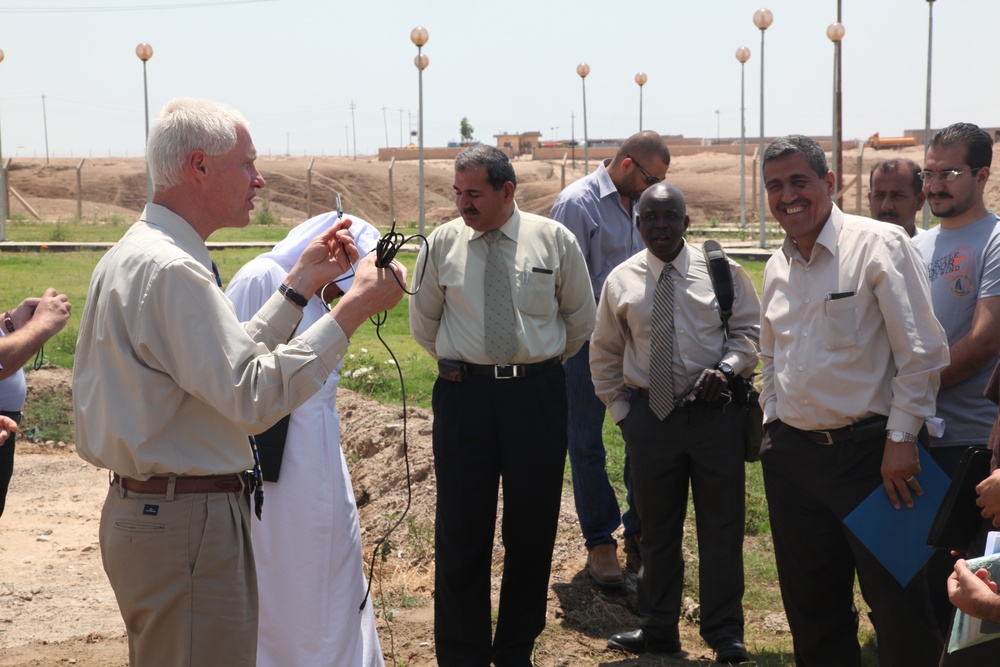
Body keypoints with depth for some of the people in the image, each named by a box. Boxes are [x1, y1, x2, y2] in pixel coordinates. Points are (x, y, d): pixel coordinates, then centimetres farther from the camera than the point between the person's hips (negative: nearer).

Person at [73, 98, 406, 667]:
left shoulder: (140, 252, 13)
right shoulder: (170, 268, -21)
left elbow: (230, 357, 12)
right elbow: (254, 395, -25)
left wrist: (302, 283, 11)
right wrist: (354, 309, -21)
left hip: (145, 508, 11)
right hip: (188, 523, -11)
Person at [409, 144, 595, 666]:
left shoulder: (554, 240, 1)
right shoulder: (442, 244, 2)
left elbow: (580, 319, 13)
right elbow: (423, 322, 16)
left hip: (538, 395, 0)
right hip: (463, 395, 0)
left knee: (533, 528, 8)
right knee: (461, 530, 1)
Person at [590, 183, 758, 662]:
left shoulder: (722, 272, 0)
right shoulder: (621, 281, 5)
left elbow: (749, 331, 5)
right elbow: (604, 354, 14)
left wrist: (726, 368, -14)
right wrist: (621, 410, 8)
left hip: (715, 412, -1)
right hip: (649, 417, 2)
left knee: (722, 527, 4)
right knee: (657, 528, 12)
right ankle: (658, 628, 26)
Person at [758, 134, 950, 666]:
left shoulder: (880, 245, -9)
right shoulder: (776, 267, 10)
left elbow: (922, 351, -12)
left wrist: (901, 438, -14)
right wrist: (773, 428, 14)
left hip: (868, 449, -6)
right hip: (791, 456, 6)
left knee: (900, 610, -2)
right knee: (811, 608, 14)